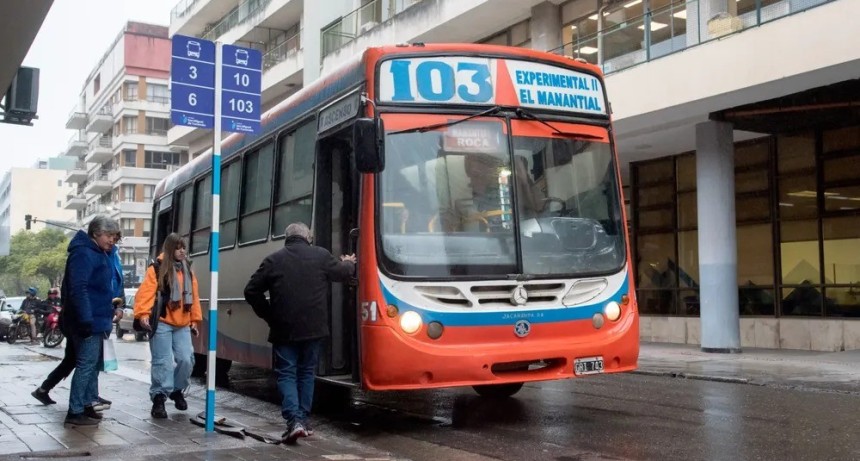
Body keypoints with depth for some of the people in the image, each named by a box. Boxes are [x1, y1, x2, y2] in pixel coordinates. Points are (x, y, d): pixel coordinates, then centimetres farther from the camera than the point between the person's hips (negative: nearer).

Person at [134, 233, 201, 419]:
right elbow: (146, 292, -13)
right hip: (161, 323, -5)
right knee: (163, 362, -5)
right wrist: (143, 314, -25)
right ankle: (159, 398, 5)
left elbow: (194, 296, 17)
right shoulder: (157, 269, -4)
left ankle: (177, 390, 24)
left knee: (186, 359, 2)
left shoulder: (188, 271, 14)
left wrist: (194, 320, 16)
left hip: (182, 325, 5)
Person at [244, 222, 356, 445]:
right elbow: (342, 273, 17)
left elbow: (251, 291, -2)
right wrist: (349, 263, 40)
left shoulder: (274, 259, -3)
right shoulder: (321, 255, -1)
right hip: (313, 328, 2)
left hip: (284, 329, -2)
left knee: (286, 374, 4)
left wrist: (269, 315, 11)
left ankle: (294, 420, -11)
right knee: (306, 373, 16)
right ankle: (303, 419, 17)